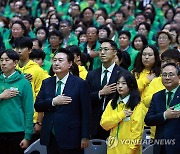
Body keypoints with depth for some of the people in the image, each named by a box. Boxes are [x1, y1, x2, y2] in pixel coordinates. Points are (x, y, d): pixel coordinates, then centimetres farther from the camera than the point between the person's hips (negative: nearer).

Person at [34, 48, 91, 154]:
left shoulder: (80, 84, -3)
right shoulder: (46, 83, 12)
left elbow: (86, 113, -6)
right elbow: (37, 106, 6)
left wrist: (85, 137, -10)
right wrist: (53, 102, -12)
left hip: (70, 137, -4)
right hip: (50, 137, 4)